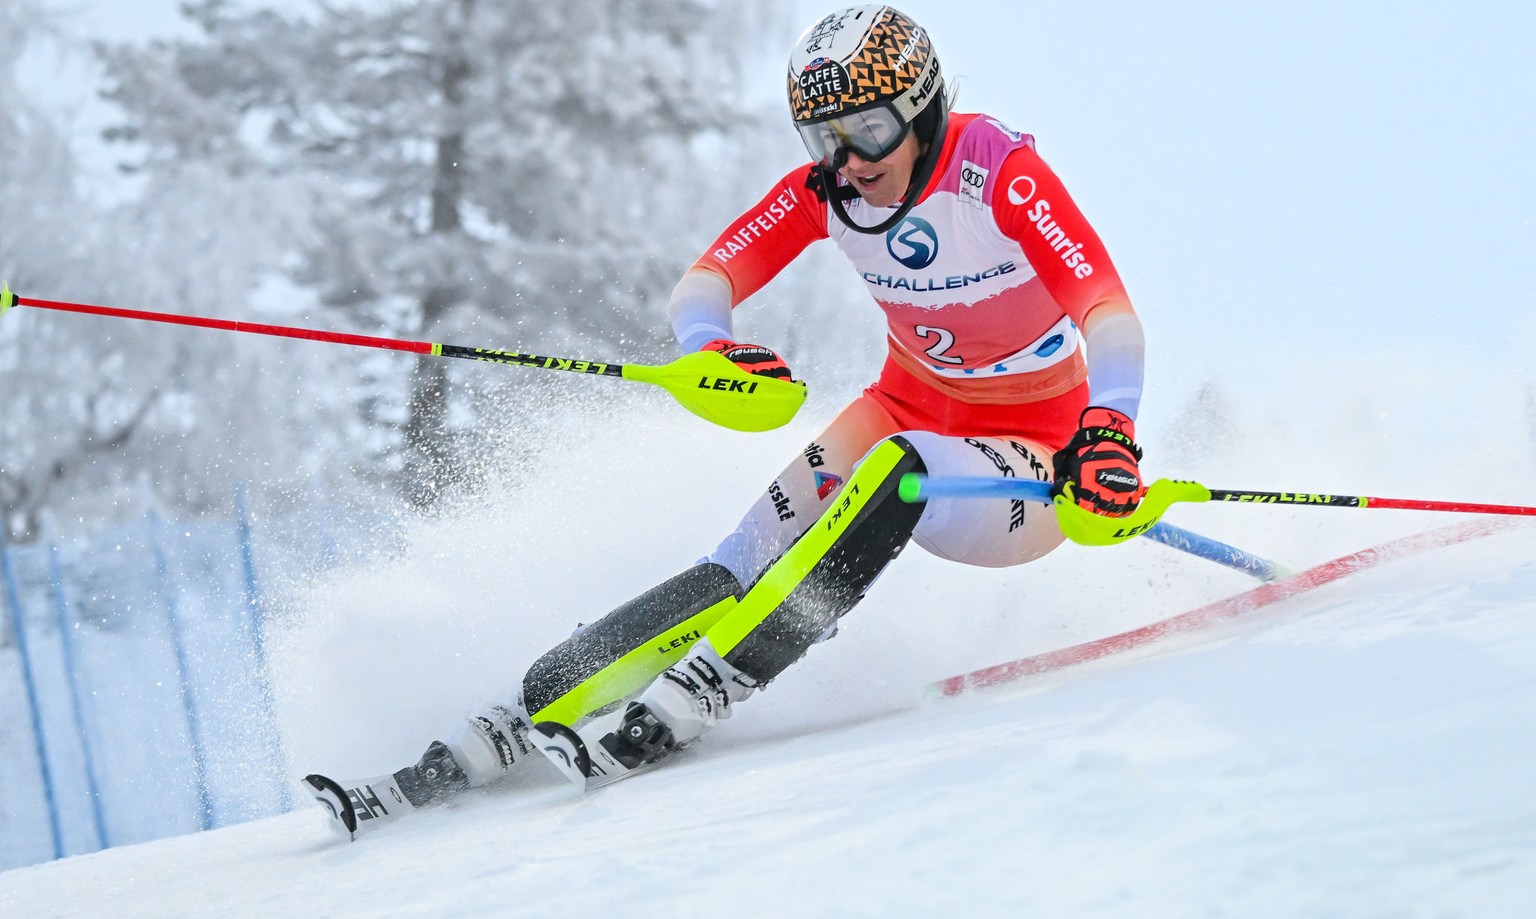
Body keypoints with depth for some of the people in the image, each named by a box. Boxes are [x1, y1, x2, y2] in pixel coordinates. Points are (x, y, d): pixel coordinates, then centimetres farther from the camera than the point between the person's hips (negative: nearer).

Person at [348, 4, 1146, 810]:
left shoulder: (1002, 177, -23)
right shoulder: (822, 191, -9)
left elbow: (1108, 307, -33)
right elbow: (703, 283, -13)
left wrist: (1109, 431, -52)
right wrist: (711, 347, -38)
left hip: (1032, 457, -5)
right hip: (909, 405, 5)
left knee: (896, 467, -36)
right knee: (753, 557, -18)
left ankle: (699, 691, -39)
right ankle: (530, 716, -22)